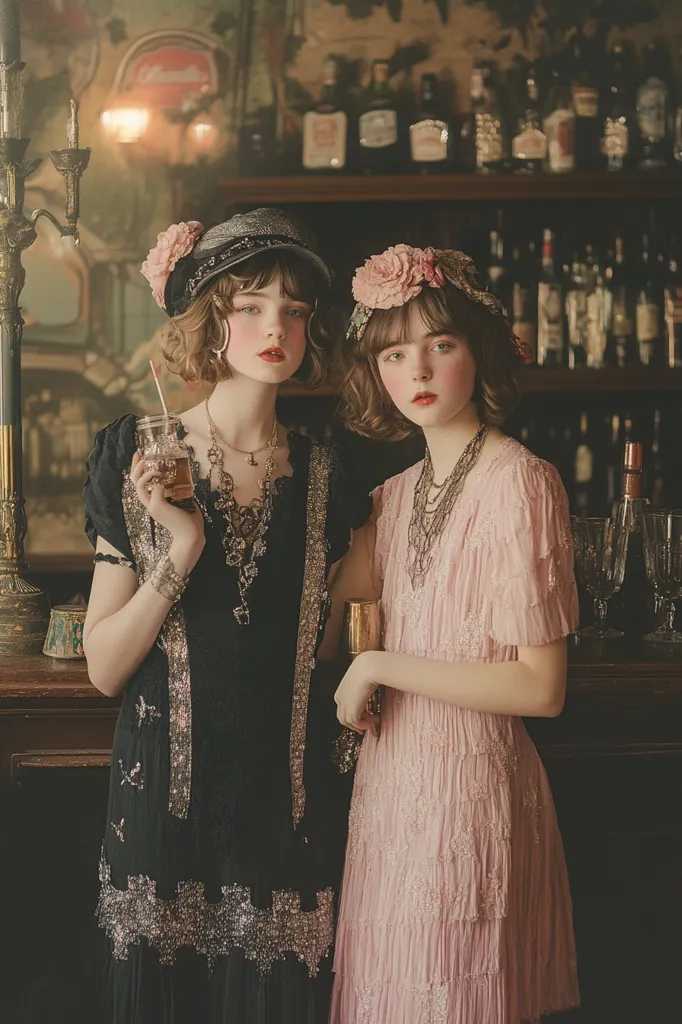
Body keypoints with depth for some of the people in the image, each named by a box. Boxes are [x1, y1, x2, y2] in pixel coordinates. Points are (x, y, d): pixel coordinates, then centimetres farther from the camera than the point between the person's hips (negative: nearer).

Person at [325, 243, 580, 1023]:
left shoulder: (519, 483, -15)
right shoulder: (397, 495, 9)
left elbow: (541, 687, -19)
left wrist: (380, 667, -15)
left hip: (468, 779, -7)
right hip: (390, 778, 7)